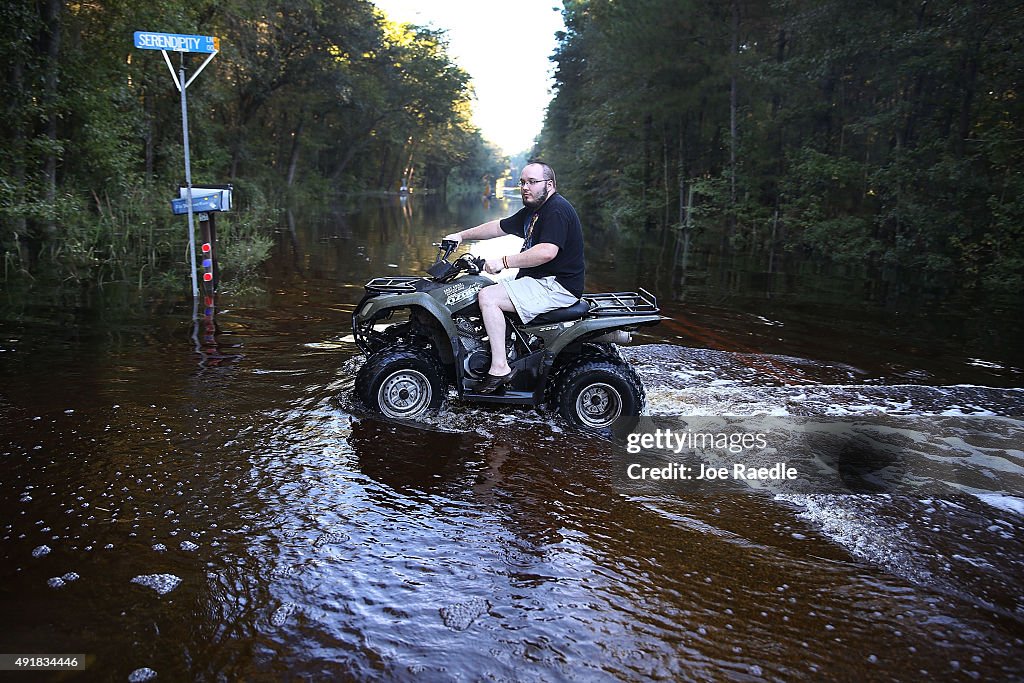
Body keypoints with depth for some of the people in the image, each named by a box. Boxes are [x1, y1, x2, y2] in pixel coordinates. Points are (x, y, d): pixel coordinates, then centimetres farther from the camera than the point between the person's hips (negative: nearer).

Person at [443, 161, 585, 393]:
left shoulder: (557, 210, -16)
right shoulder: (532, 210, 17)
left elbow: (547, 252, -30)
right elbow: (499, 227, 24)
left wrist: (503, 262, -27)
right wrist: (461, 235, 20)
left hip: (558, 287, -11)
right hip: (539, 281, 11)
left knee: (487, 296, -20)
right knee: (488, 289, 18)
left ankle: (500, 367, -20)